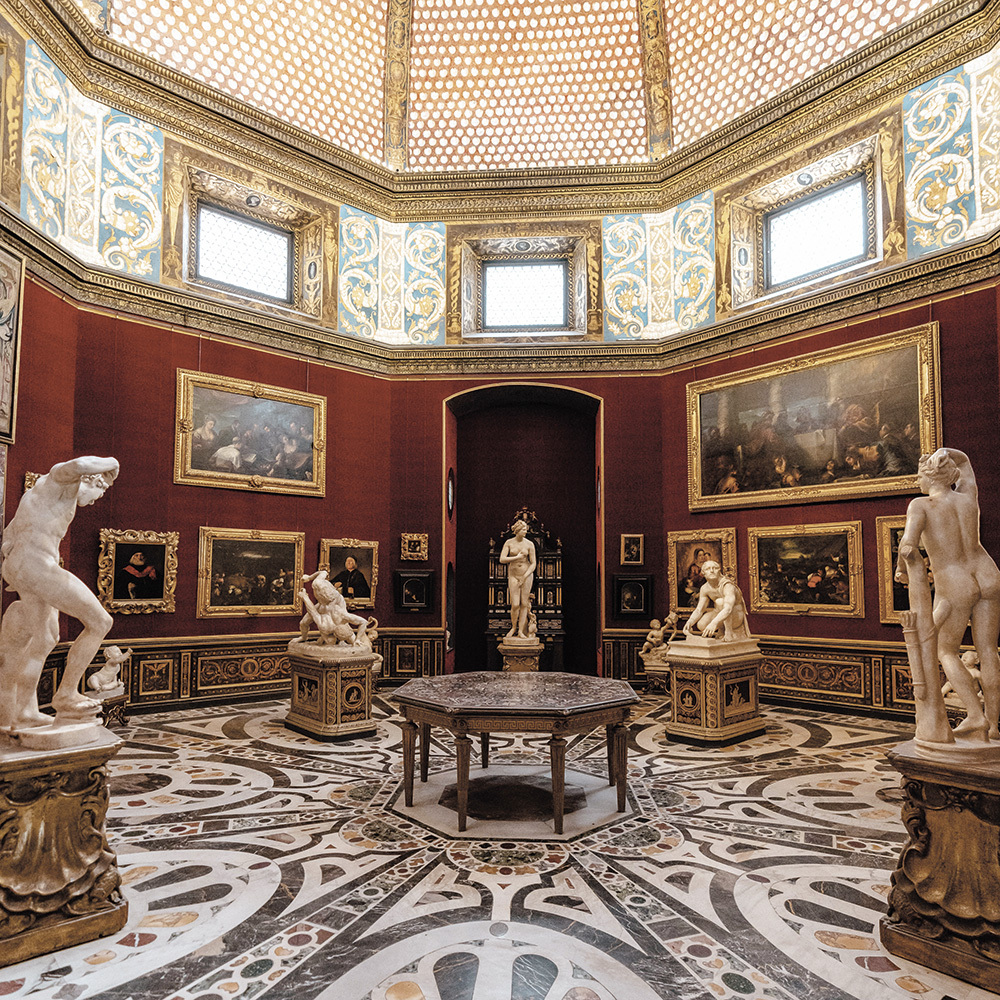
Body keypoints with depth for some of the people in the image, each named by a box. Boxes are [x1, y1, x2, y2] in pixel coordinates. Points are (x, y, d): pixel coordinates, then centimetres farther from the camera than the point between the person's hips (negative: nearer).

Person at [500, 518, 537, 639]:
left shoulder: (529, 544, -5)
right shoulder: (509, 543, -3)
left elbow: (533, 564, -4)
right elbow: (502, 560, -11)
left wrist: (524, 578, -11)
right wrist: (517, 558, -12)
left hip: (527, 574, 1)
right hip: (513, 576, -1)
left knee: (524, 603, 0)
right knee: (515, 605, -7)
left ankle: (521, 631, 7)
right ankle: (513, 628, 16)